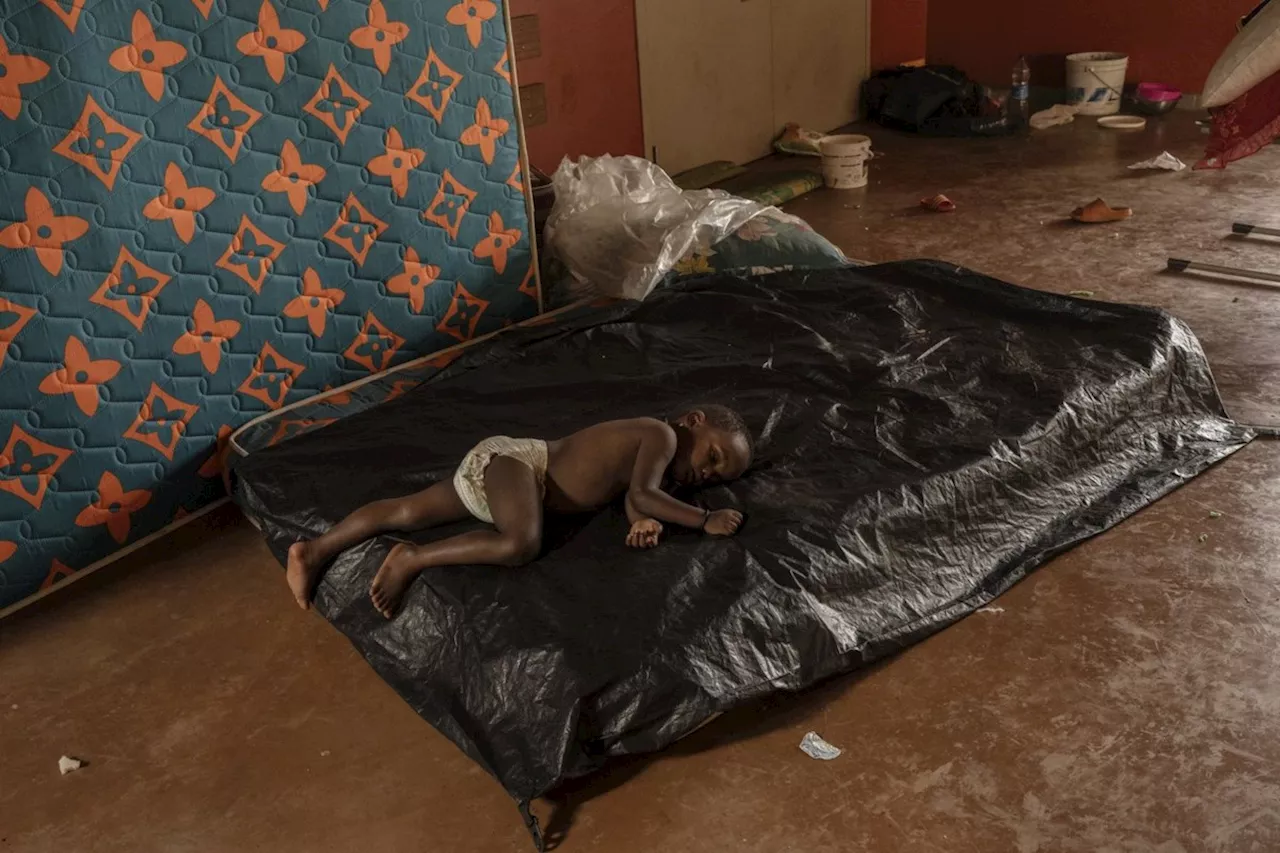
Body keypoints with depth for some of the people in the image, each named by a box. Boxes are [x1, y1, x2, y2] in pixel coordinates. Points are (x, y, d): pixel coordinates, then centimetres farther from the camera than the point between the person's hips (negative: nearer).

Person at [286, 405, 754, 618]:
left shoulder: (658, 466, 16)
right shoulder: (661, 435, -12)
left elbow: (633, 499, 2)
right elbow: (641, 494, -26)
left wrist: (646, 523, -20)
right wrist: (706, 520, -20)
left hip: (498, 463, 9)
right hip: (515, 460, -9)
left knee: (407, 511, 5)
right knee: (521, 544, -34)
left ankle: (316, 550, 7)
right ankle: (411, 560, -23)